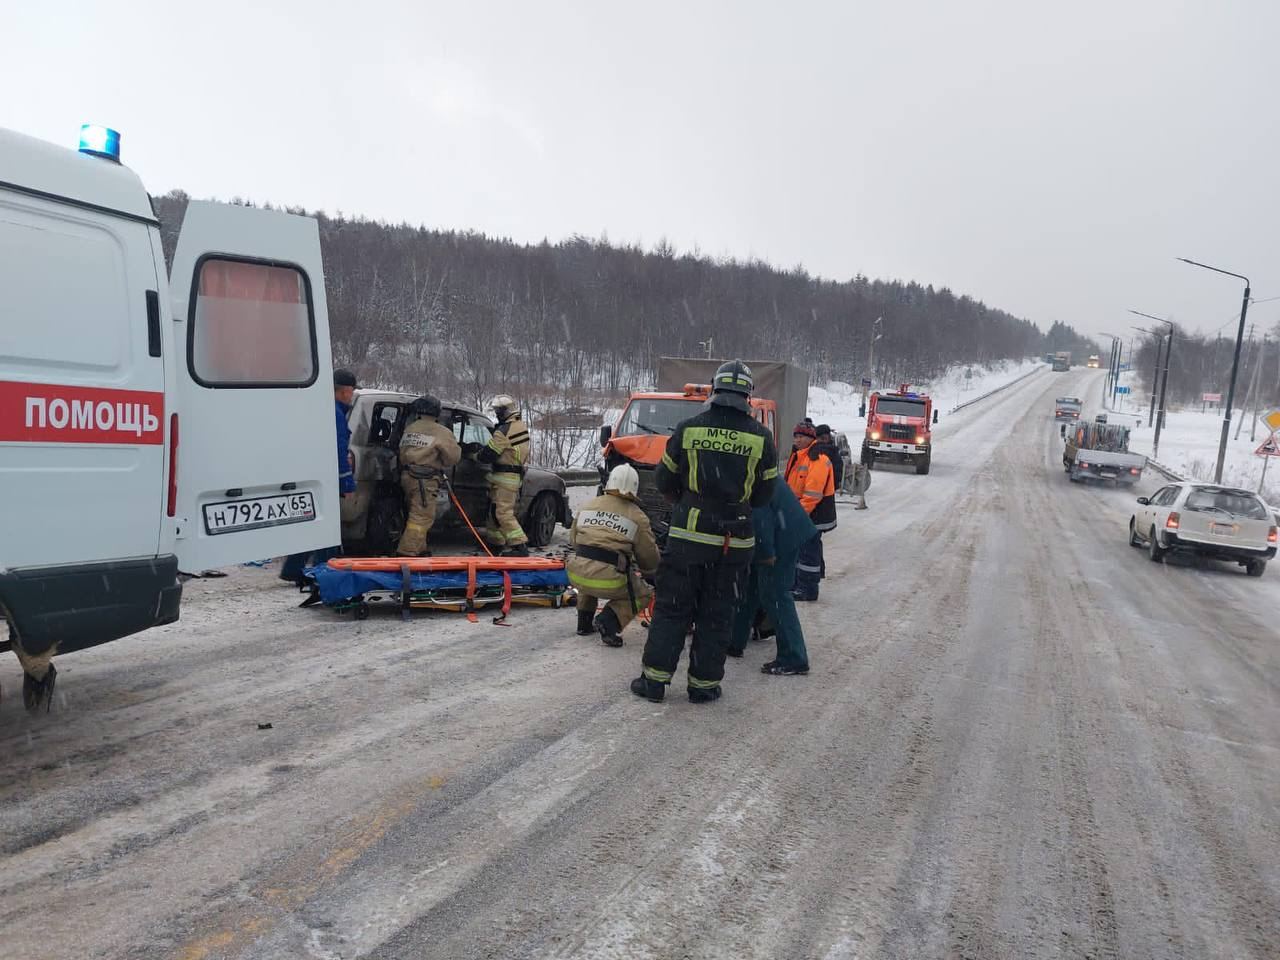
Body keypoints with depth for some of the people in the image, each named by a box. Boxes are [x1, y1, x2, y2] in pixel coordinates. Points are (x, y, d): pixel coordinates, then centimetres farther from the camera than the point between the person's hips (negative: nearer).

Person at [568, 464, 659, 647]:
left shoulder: (588, 505, 13)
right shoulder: (637, 516, 3)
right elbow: (650, 559, 9)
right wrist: (647, 573, 32)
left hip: (576, 575, 4)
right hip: (609, 582, -4)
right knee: (642, 595, 21)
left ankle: (584, 623, 29)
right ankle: (609, 621, -4)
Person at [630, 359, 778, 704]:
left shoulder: (688, 429, -5)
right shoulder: (760, 437, -4)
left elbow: (664, 481, 4)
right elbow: (764, 494, 4)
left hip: (687, 536, 0)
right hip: (734, 542, 0)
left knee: (671, 609, 9)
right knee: (716, 615, 11)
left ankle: (654, 679, 12)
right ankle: (704, 684, 17)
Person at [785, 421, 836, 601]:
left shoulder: (818, 459, -18)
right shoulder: (796, 457, 14)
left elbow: (813, 493, -24)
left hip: (814, 515, -10)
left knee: (808, 551, -3)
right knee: (797, 549, 18)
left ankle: (808, 591, 6)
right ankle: (796, 583, 30)